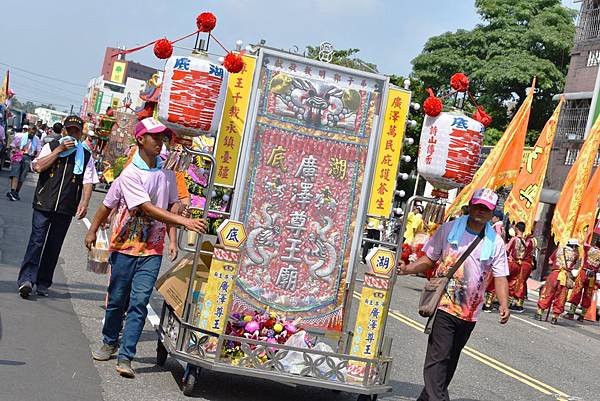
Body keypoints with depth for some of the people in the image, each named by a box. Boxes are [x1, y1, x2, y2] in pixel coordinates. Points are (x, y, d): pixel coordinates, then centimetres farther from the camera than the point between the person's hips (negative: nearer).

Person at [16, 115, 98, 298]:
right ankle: (26, 279, -14)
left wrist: (84, 203, -10)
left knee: (54, 246, 6)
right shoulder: (51, 146, 7)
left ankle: (42, 284, 14)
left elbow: (88, 182, 5)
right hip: (44, 204, -2)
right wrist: (59, 150, -10)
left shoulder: (86, 156, 10)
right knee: (37, 240, -10)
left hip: (66, 209, 2)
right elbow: (38, 167, -8)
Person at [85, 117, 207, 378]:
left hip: (152, 250, 2)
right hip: (125, 247, -2)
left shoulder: (167, 173, 4)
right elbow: (148, 209, -17)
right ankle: (110, 343, 35)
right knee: (117, 300, 12)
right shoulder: (129, 175, -12)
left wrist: (172, 239, 3)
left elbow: (172, 205, 10)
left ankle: (125, 357, -3)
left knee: (139, 302, -6)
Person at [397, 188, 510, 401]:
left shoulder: (496, 242, 3)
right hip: (444, 306, -3)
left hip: (469, 313, 4)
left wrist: (504, 304, -15)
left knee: (450, 362, 14)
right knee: (438, 358, -13)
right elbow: (429, 259, 2)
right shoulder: (449, 229, 0)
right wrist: (407, 269, -14)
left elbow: (500, 276, 1)